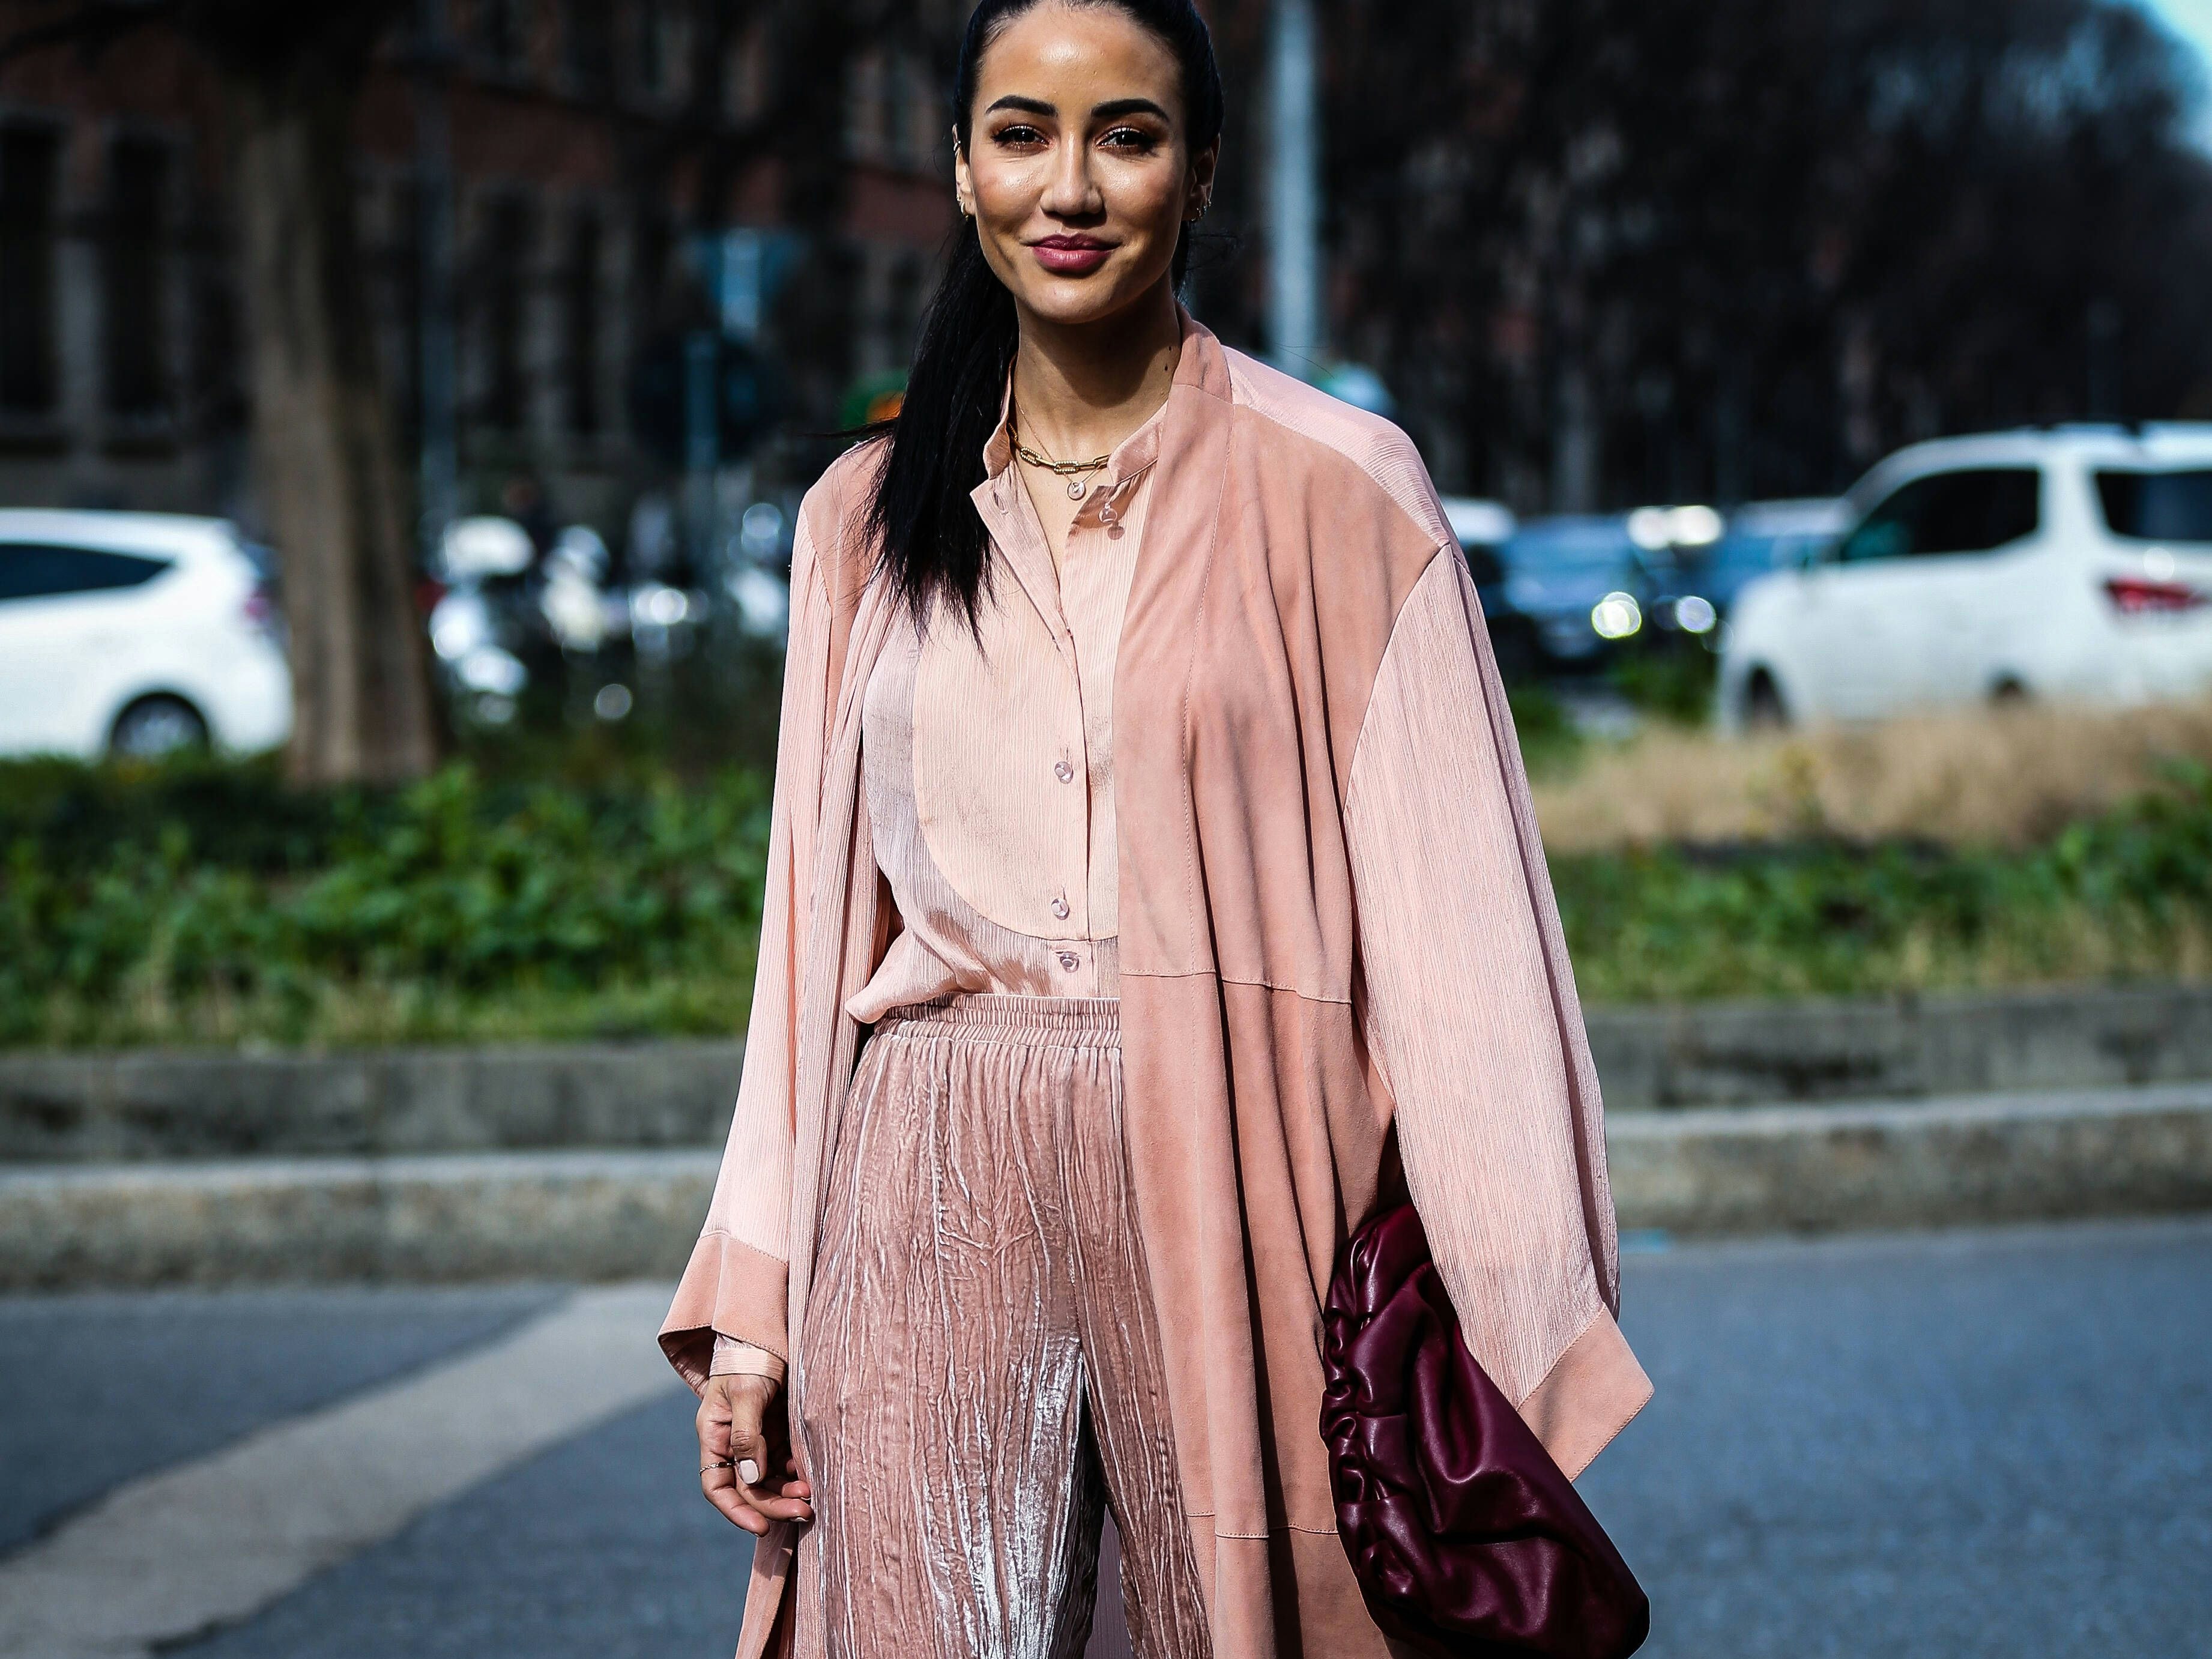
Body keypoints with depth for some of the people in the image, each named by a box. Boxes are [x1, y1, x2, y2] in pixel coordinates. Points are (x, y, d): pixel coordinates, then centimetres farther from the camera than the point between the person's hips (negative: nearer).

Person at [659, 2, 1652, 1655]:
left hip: (1231, 1189, -2)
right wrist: (753, 1304, 8)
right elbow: (821, 923, 14)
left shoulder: (1334, 488, 0)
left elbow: (1451, 921, -4)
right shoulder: (868, 519, 12)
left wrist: (1507, 1343, -10)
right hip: (933, 1207, 3)